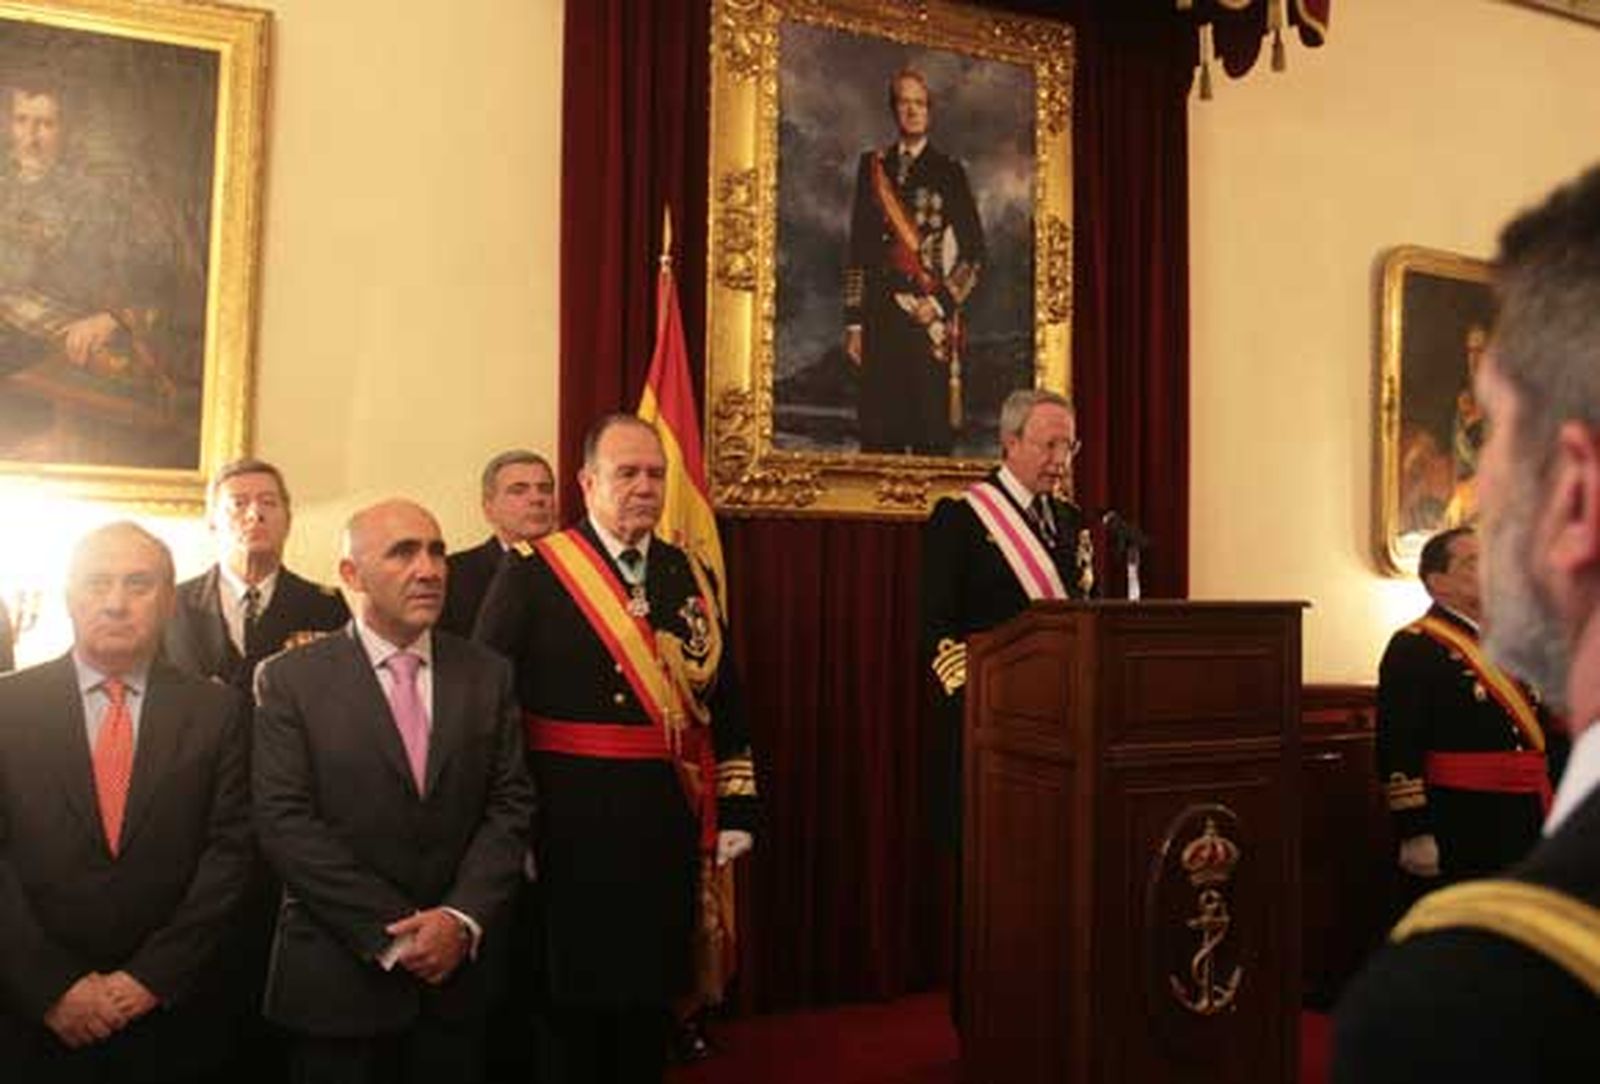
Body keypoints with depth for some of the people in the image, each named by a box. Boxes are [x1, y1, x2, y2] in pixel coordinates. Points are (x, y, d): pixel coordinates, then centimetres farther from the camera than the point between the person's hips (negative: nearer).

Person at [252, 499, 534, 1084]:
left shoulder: (488, 675, 4)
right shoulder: (289, 679, -4)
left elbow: (510, 805, 1)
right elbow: (284, 821, -10)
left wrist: (462, 919, -12)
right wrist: (391, 932, -14)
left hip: (458, 968, 3)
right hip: (338, 977, -2)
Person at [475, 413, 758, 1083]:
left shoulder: (690, 576, 8)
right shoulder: (531, 572, -5)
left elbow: (725, 700, 9)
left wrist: (736, 810, 4)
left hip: (669, 821, 4)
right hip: (569, 821, -4)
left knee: (651, 995, 16)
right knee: (568, 1000, 9)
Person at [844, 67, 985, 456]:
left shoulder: (948, 171, 7)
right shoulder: (873, 165, 13)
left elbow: (973, 251, 4)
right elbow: (858, 246, 10)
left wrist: (940, 303, -9)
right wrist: (854, 321, 4)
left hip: (929, 315, -2)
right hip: (881, 313, 2)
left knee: (931, 425, -3)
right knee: (878, 429, 1)